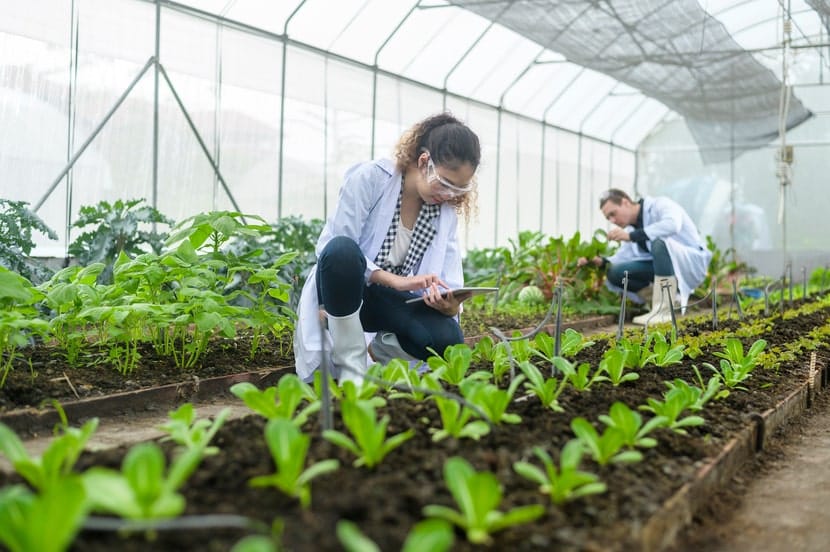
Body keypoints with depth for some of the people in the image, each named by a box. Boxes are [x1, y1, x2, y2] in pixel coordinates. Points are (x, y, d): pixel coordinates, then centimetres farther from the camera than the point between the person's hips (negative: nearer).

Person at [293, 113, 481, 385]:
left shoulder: (447, 211, 0)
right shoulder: (370, 178, -15)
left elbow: (449, 279, -5)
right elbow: (333, 249, -20)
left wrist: (450, 304, -30)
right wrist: (395, 280, -30)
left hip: (390, 300, 3)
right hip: (343, 292, -3)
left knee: (447, 339, -28)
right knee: (342, 250, -39)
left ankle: (377, 352, 5)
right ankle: (352, 364, -24)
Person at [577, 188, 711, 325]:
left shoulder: (660, 205, -13)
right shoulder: (631, 228, 9)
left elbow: (672, 224, -35)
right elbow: (623, 256, 2)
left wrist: (631, 236, -38)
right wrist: (601, 262, -17)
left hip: (693, 261, -7)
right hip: (665, 267, 7)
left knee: (659, 242, -37)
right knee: (615, 272, -10)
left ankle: (664, 311, -32)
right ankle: (671, 297, -1)